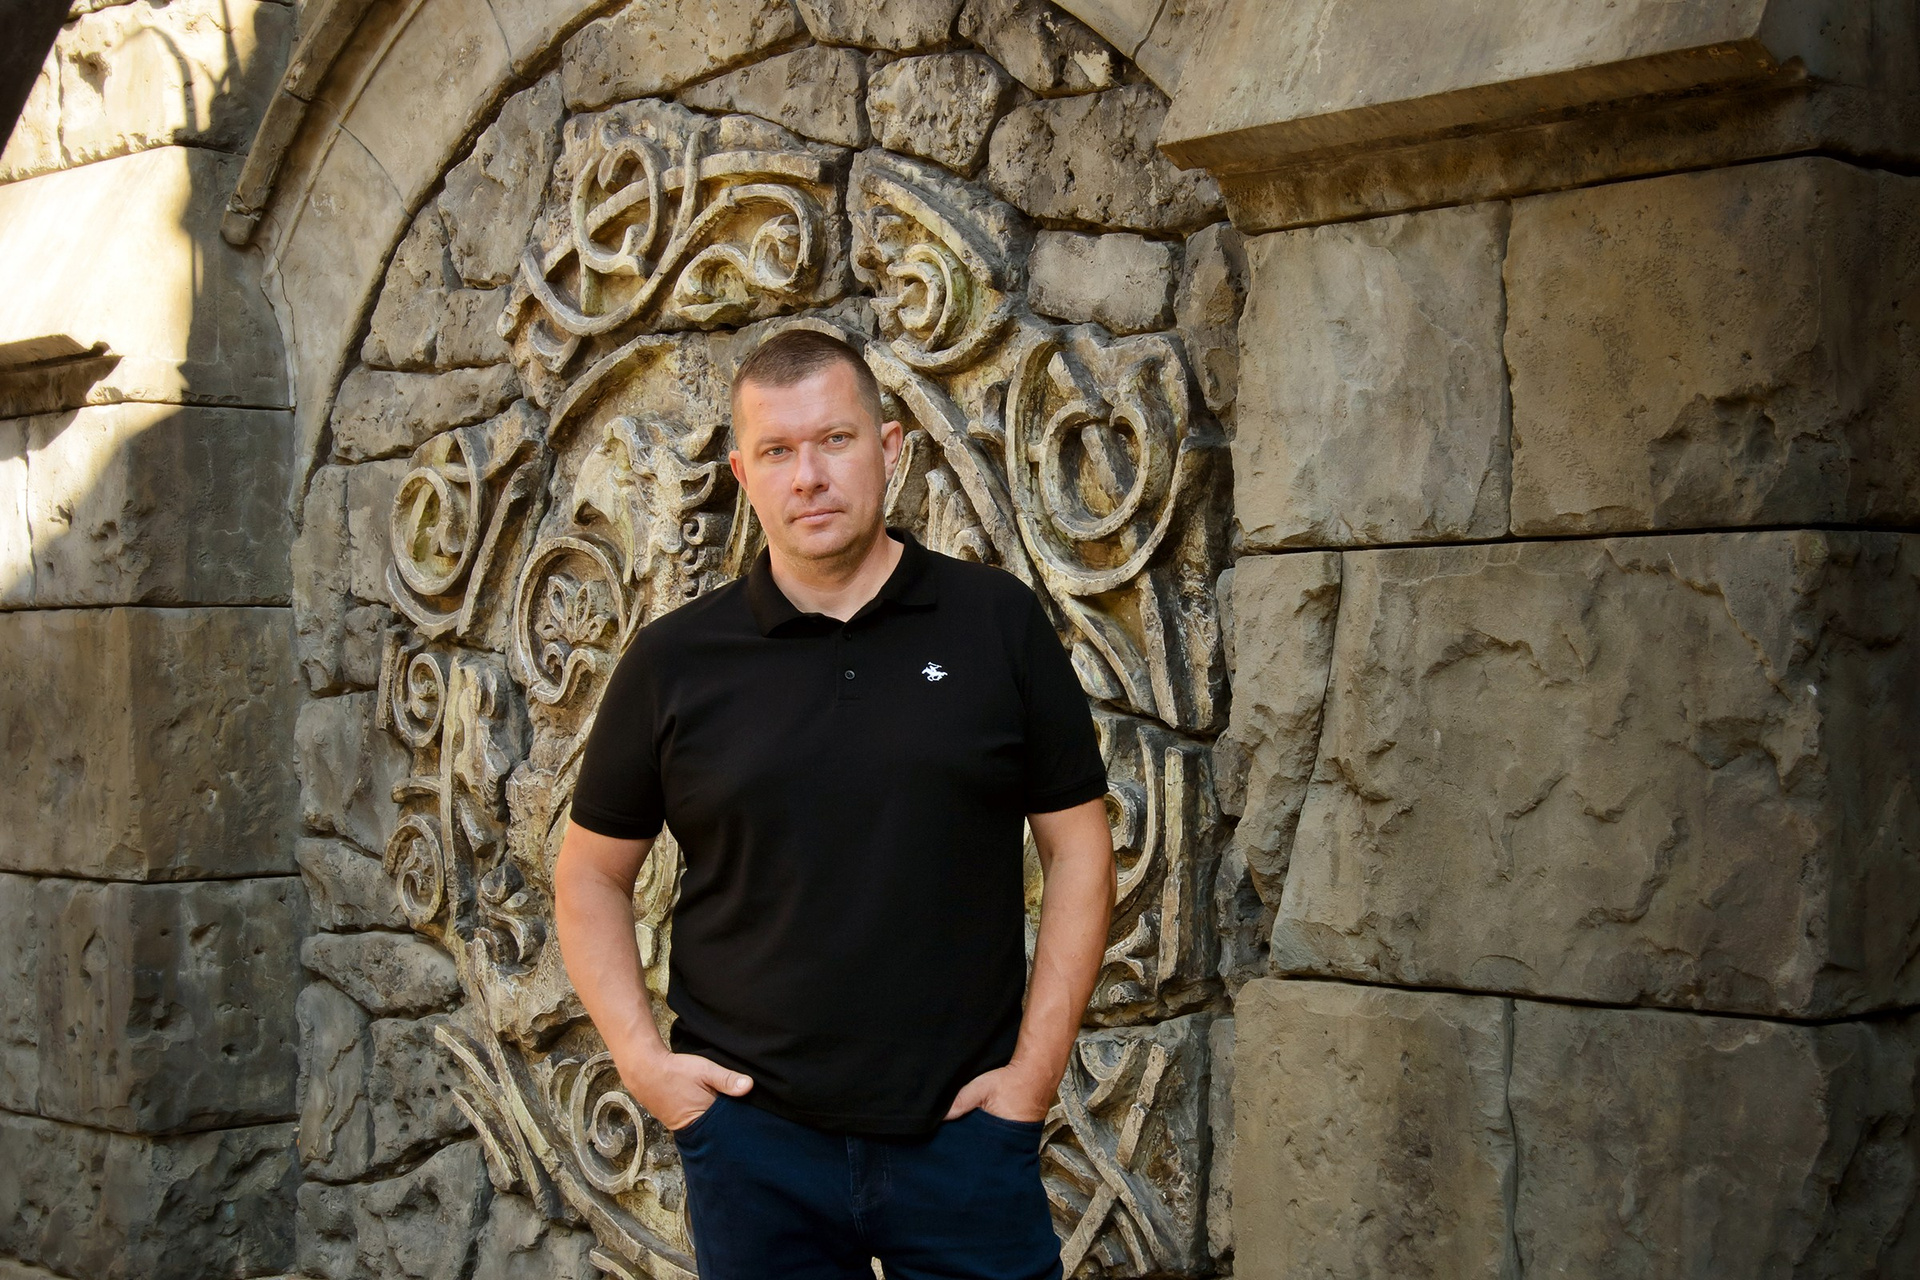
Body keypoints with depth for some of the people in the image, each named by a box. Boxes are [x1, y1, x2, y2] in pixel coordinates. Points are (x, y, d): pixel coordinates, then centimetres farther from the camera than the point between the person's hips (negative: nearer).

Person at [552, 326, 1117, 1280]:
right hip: (755, 1134, 1)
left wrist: (1037, 1067, -3)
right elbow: (590, 875, 10)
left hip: (963, 1128, 0)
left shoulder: (999, 624, 0)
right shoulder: (675, 663, 2)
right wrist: (640, 1057, -1)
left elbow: (1077, 847, 2)